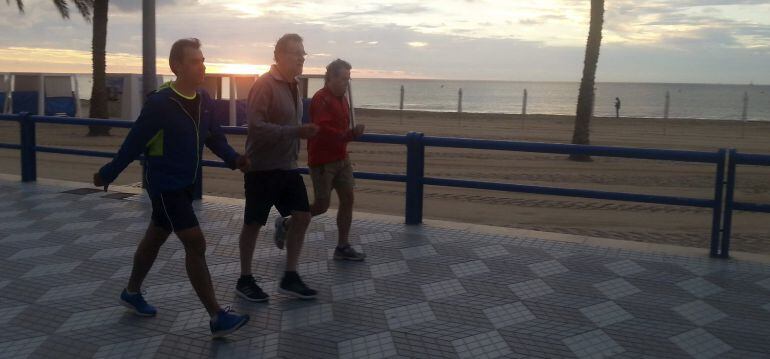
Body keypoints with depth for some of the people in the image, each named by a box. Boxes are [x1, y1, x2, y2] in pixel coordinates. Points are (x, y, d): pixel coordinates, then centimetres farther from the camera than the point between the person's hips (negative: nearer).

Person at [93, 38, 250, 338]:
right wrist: (107, 175, -6)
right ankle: (217, 318, -8)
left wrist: (234, 158, -10)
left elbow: (215, 138, 8)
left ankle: (131, 292, 42)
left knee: (155, 237, 22)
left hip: (185, 184, 8)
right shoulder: (159, 104, -20)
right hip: (164, 185, -8)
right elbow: (134, 144, -14)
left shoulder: (204, 101, 2)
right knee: (195, 244, -12)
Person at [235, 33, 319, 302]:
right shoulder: (264, 85, -16)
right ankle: (245, 280, 20)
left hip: (288, 166, 8)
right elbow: (256, 127, -25)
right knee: (254, 223, 5)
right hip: (263, 167, -8)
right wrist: (296, 131, -29)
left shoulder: (293, 85, 10)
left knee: (302, 216, 3)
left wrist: (304, 132, 8)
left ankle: (290, 277, 14)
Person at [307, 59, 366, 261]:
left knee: (347, 199, 4)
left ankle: (342, 247, 11)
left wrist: (352, 132, 5)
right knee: (321, 206, -3)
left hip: (341, 159, 9)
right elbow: (323, 130, -26)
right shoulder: (321, 99, -16)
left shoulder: (342, 98, 12)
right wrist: (350, 134, -25)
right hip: (322, 161, -9)